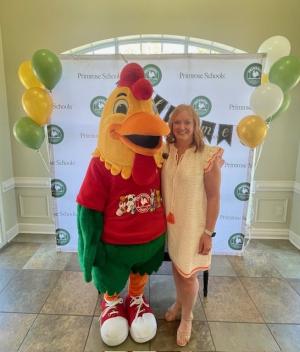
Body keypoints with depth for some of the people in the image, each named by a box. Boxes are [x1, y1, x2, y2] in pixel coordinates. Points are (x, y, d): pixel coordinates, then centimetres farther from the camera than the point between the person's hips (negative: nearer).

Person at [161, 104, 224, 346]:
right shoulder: (166, 152, -2)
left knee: (188, 275, 8)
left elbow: (214, 197, -14)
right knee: (176, 267, 22)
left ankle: (187, 318, 37)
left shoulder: (208, 155, -17)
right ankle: (179, 303, 50)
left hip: (194, 225, -4)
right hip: (171, 222, 5)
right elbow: (162, 186, 7)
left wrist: (208, 232, -12)